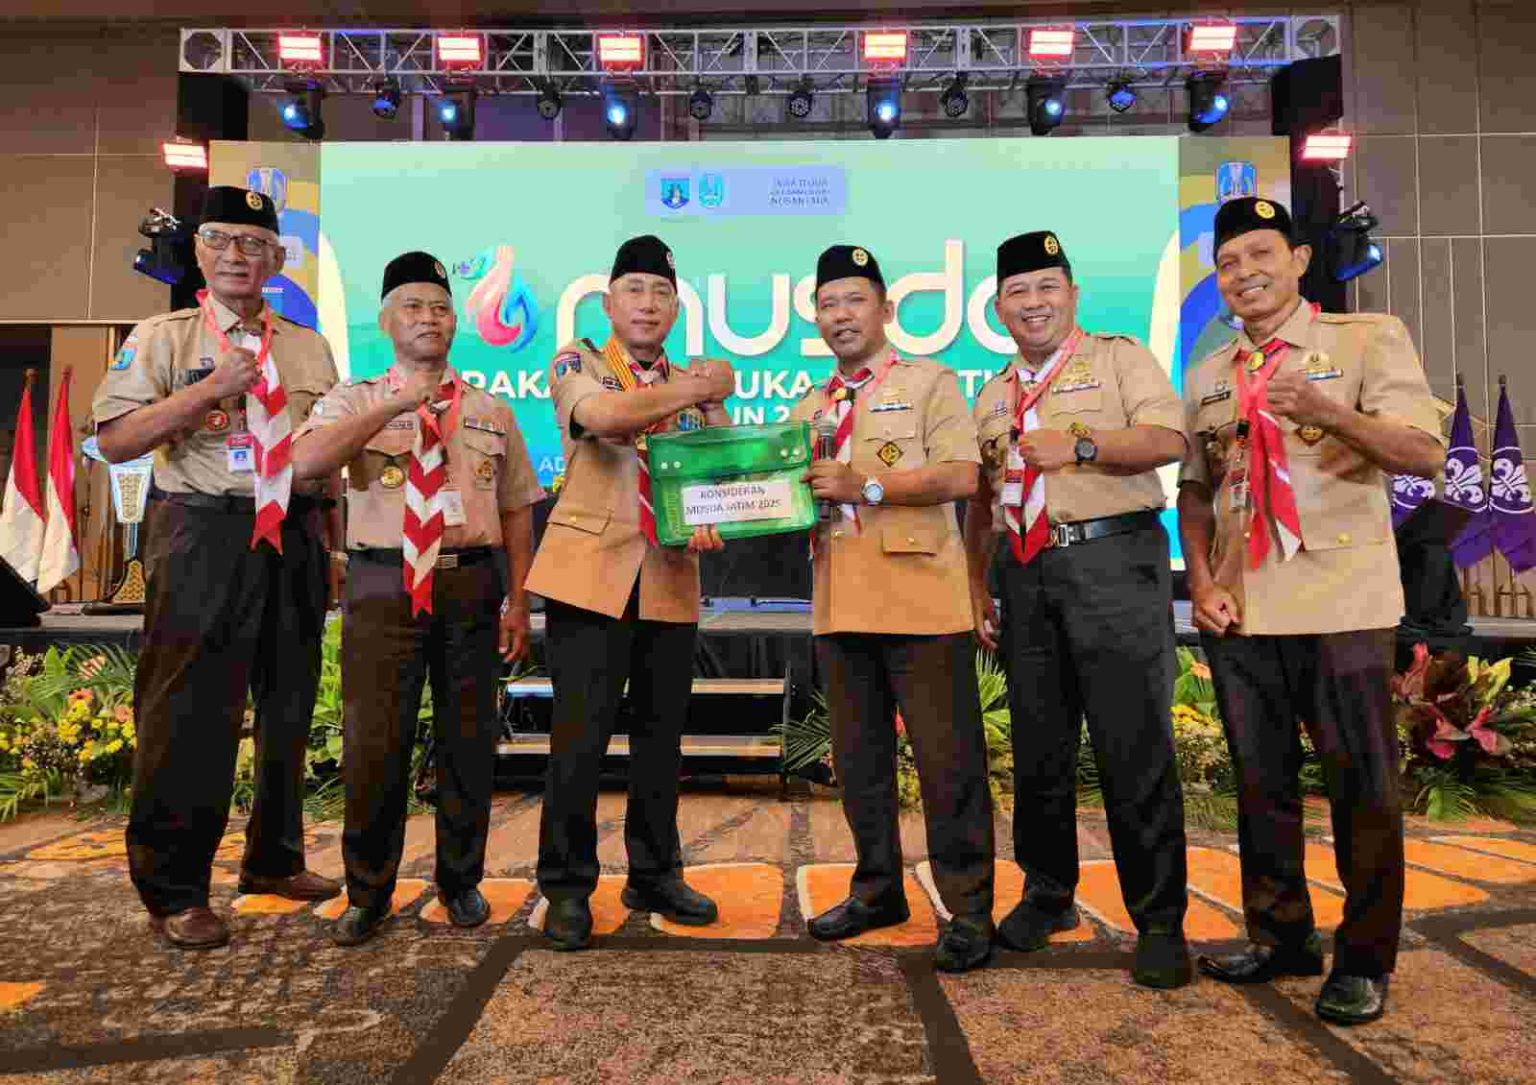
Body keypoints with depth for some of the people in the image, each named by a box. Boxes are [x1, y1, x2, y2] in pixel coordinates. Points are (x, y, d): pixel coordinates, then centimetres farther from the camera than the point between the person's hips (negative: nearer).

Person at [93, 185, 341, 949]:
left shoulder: (309, 347, 15)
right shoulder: (163, 336, 3)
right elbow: (114, 441, -7)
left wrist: (329, 539, 10)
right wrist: (210, 390, -15)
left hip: (294, 540, 5)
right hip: (204, 537, -4)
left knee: (289, 708, 13)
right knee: (188, 714, -1)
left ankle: (274, 858, 30)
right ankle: (172, 890, 14)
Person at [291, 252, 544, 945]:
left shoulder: (491, 412, 11)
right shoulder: (354, 402, 6)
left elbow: (517, 510, 10)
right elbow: (304, 463, -14)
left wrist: (518, 601, 2)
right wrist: (398, 404, -16)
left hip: (471, 583, 2)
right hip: (382, 585, -1)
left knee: (467, 740, 9)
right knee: (373, 742, 1)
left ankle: (461, 882, 28)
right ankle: (367, 895, 21)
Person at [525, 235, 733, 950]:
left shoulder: (699, 387, 16)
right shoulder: (577, 364, 4)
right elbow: (600, 415, -20)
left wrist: (712, 524, -12)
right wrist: (692, 388, -11)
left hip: (672, 583, 4)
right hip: (591, 575, -4)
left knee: (661, 737, 11)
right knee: (579, 739, -3)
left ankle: (654, 875, 26)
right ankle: (567, 889, 13)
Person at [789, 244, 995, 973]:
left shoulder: (929, 382, 2)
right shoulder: (809, 408, 19)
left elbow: (960, 476, -10)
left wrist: (867, 486, -17)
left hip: (919, 599, -6)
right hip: (839, 605, 6)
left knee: (947, 759, -2)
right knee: (858, 758, 13)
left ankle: (968, 911, 9)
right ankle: (877, 891, 27)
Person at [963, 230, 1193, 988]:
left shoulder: (1118, 357, 5)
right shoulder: (992, 397, 19)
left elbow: (1168, 440, -9)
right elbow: (981, 500, 21)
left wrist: (1081, 445, -21)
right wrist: (977, 585, 15)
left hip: (1112, 563, -5)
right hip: (1028, 577, 5)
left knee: (1134, 750, -4)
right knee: (1039, 748, 12)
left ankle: (1160, 923, 8)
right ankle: (1047, 894, 28)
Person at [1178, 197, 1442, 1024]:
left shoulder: (1370, 341, 0)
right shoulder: (1207, 377, 13)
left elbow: (1425, 454, -11)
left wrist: (1329, 413, -27)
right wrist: (1201, 583, 1)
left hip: (1341, 609, -4)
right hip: (1239, 613, 4)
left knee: (1361, 783, 3)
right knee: (1261, 780, 12)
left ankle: (1364, 959, 18)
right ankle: (1281, 936, 27)